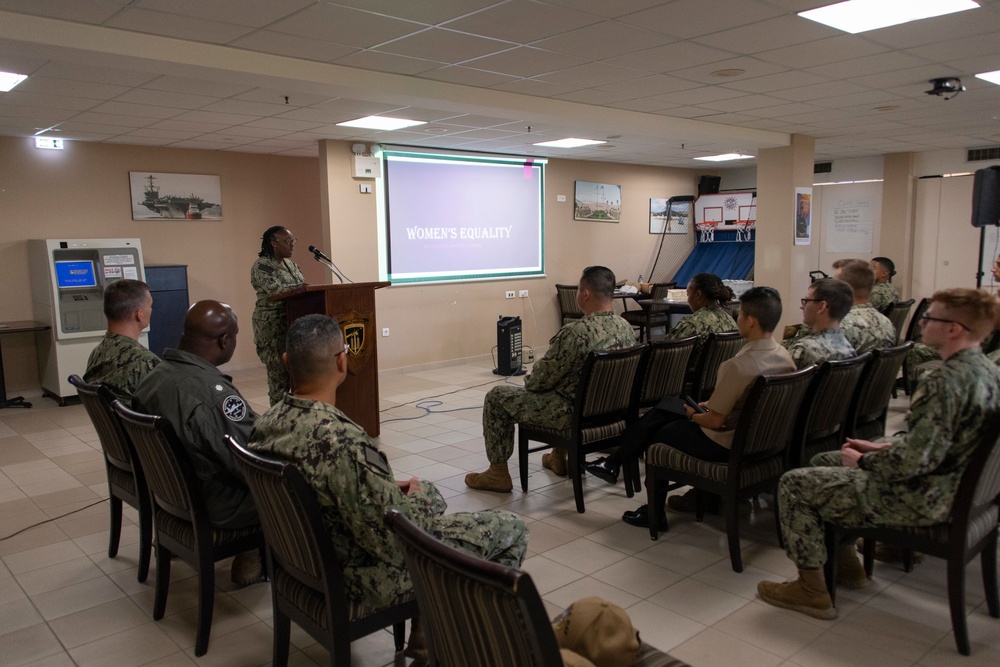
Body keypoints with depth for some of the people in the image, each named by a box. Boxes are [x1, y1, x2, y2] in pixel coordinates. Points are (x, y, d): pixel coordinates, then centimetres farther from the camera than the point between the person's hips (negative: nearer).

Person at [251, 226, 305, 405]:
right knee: (280, 371, -6)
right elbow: (275, 290, -22)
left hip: (293, 323, 7)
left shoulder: (291, 264, 16)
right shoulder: (262, 266, -8)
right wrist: (301, 288, -28)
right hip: (272, 326, -7)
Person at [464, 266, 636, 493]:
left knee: (496, 397, 6)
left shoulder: (575, 332, -28)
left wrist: (529, 382, 6)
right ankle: (558, 457, 43)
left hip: (573, 412, -8)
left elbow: (545, 377, -19)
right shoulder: (627, 329, -2)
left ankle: (498, 474, 15)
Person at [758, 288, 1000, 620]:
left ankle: (812, 590, 5)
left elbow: (915, 459, -30)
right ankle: (846, 564, 28)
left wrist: (863, 461, -12)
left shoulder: (946, 381, -28)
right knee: (824, 461, 21)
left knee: (794, 484, -6)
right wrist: (881, 446, 8)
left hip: (924, 498, -10)